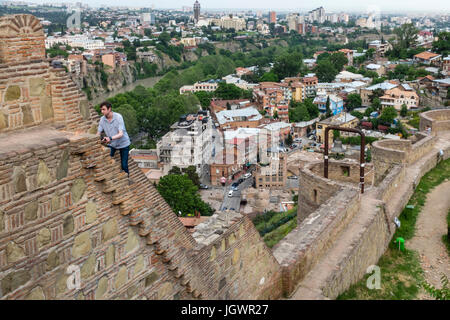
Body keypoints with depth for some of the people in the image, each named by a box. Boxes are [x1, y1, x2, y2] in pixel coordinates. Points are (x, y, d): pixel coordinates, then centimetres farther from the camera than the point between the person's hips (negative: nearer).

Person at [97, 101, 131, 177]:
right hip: (112, 144, 4)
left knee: (124, 165, -3)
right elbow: (98, 133, -5)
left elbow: (121, 134, -31)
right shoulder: (102, 119, -10)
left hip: (123, 143, -4)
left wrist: (110, 138, -48)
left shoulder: (118, 117, -24)